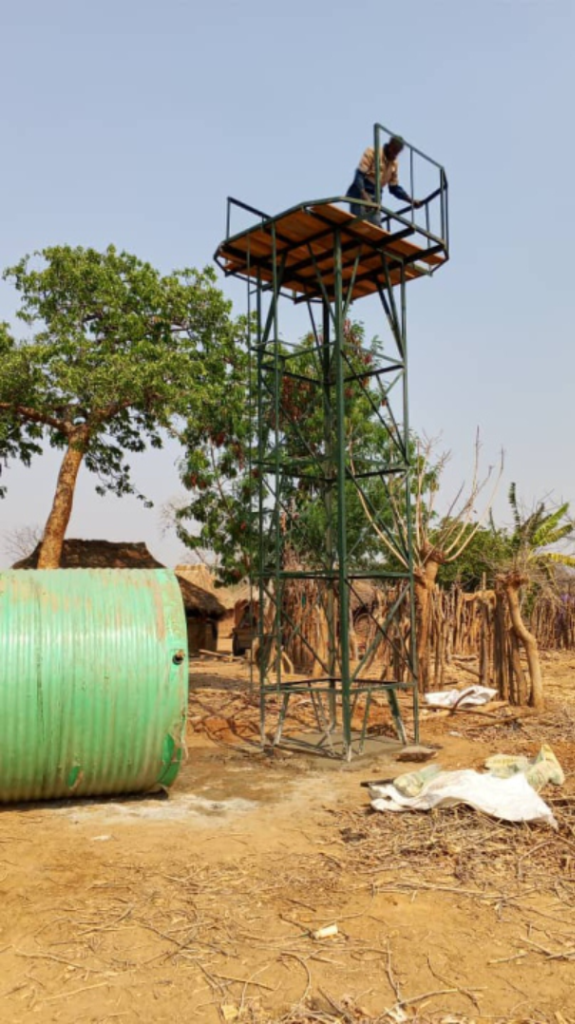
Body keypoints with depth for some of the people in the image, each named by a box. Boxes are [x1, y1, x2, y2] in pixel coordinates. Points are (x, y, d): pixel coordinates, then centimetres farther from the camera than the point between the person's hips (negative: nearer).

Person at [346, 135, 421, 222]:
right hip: (360, 195, -6)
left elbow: (395, 188, 17)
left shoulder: (394, 164, 12)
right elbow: (359, 175, -16)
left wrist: (411, 200, 3)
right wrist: (365, 196, -30)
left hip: (374, 199, 7)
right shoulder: (372, 152, -7)